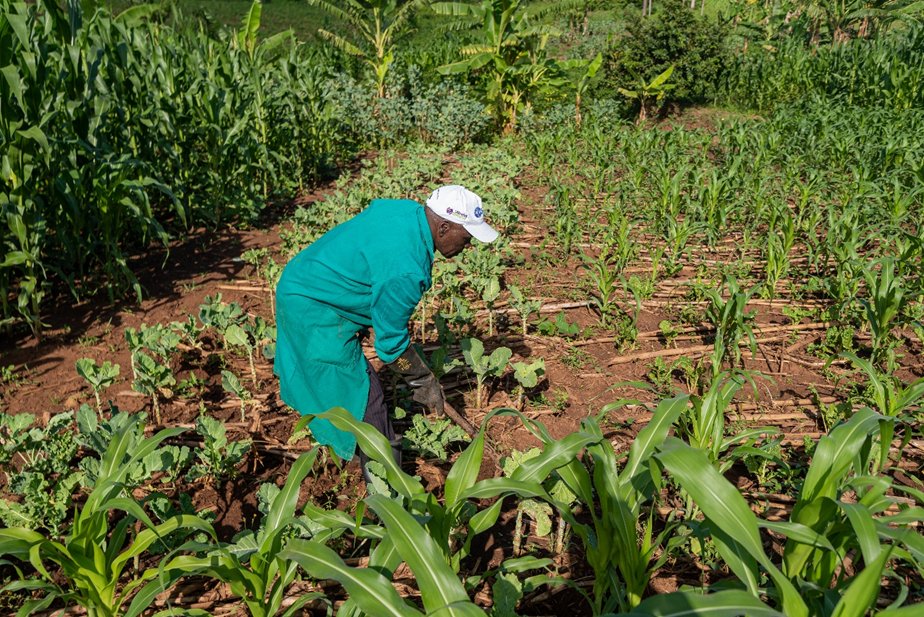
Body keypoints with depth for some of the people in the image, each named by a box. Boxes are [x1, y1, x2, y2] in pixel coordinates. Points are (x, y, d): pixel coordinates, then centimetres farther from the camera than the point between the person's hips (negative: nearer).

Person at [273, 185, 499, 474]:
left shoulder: (406, 208, -5)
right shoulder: (405, 271, -33)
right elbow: (391, 343, -22)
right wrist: (424, 383, -8)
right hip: (314, 312, -10)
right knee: (363, 397, -3)